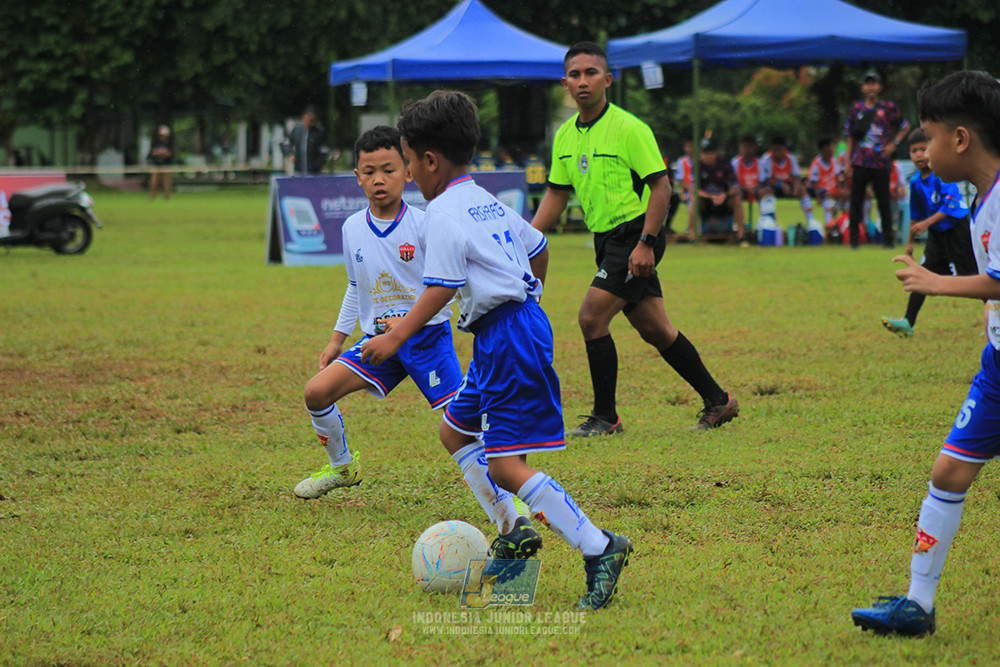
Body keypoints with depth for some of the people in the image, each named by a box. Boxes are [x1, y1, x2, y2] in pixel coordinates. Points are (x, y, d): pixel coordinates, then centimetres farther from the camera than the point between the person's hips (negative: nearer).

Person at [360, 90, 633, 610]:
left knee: (505, 466, -14)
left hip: (508, 335, -10)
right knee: (456, 430, 21)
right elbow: (538, 249, 26)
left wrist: (396, 338, -14)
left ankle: (598, 548, -19)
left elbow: (441, 288, -18)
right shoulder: (490, 203, 16)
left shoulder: (445, 213, -12)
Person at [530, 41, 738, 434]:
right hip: (607, 240, 7)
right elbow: (556, 193, 15)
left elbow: (660, 186, -15)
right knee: (655, 330, 11)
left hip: (634, 235, -7)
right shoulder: (565, 136, 8)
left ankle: (606, 417, -3)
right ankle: (717, 401, 22)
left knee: (592, 317, -14)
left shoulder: (629, 129, -14)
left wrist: (646, 243, -22)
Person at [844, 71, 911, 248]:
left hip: (881, 162, -1)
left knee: (884, 201, 3)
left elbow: (905, 126, 14)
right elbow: (850, 138, 11)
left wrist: (894, 143, 0)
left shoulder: (889, 107, 3)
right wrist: (848, 162, 7)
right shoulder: (856, 109, 8)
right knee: (856, 200, 0)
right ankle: (853, 238, 6)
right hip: (860, 162, 1)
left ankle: (887, 239, 10)